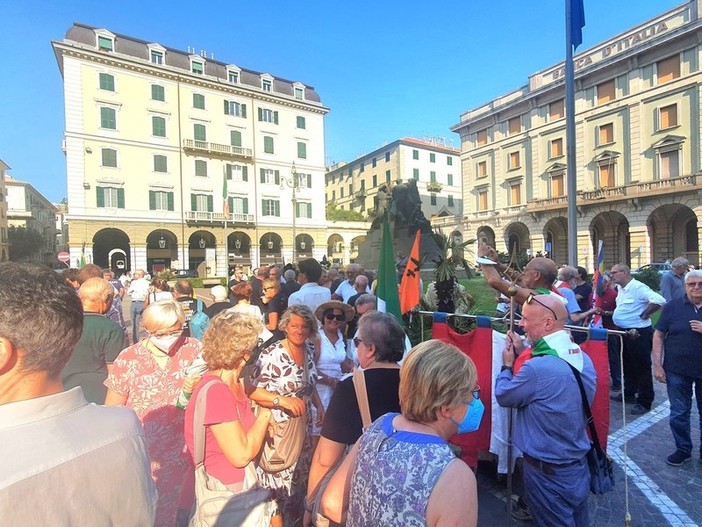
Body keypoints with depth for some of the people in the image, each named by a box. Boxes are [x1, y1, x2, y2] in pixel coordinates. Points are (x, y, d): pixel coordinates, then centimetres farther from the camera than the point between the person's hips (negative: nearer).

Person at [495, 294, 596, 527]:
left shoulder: (538, 368, -32)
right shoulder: (582, 357, -4)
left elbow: (503, 396, -14)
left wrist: (507, 364, 1)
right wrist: (523, 355, 5)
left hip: (548, 473, -7)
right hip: (579, 465, 8)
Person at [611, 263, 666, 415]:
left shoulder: (638, 287, -19)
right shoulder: (620, 288, 8)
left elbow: (659, 300, -30)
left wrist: (644, 315, -20)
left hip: (639, 333, -9)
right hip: (624, 332, 9)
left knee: (642, 368, 3)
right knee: (628, 366, 20)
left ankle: (644, 402, 14)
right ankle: (629, 394, 34)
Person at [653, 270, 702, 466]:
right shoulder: (672, 306, -3)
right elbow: (659, 335, -2)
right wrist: (657, 365, -7)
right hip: (677, 371, -1)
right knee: (679, 414, 11)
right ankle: (683, 449, 28)